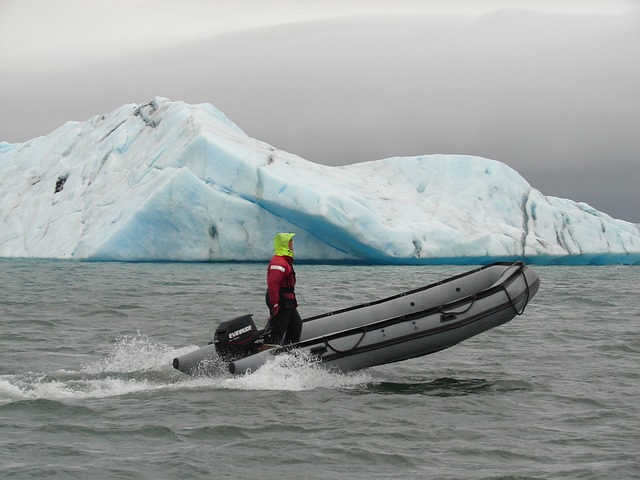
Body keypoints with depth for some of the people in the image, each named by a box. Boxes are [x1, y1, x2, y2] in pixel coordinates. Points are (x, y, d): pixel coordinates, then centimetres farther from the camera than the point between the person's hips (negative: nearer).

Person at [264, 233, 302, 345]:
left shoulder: (285, 261, 17)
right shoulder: (278, 262, -19)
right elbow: (272, 284, -26)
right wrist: (275, 304, -28)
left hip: (287, 302, 11)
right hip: (281, 302, -11)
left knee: (296, 324, 16)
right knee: (277, 329, -9)